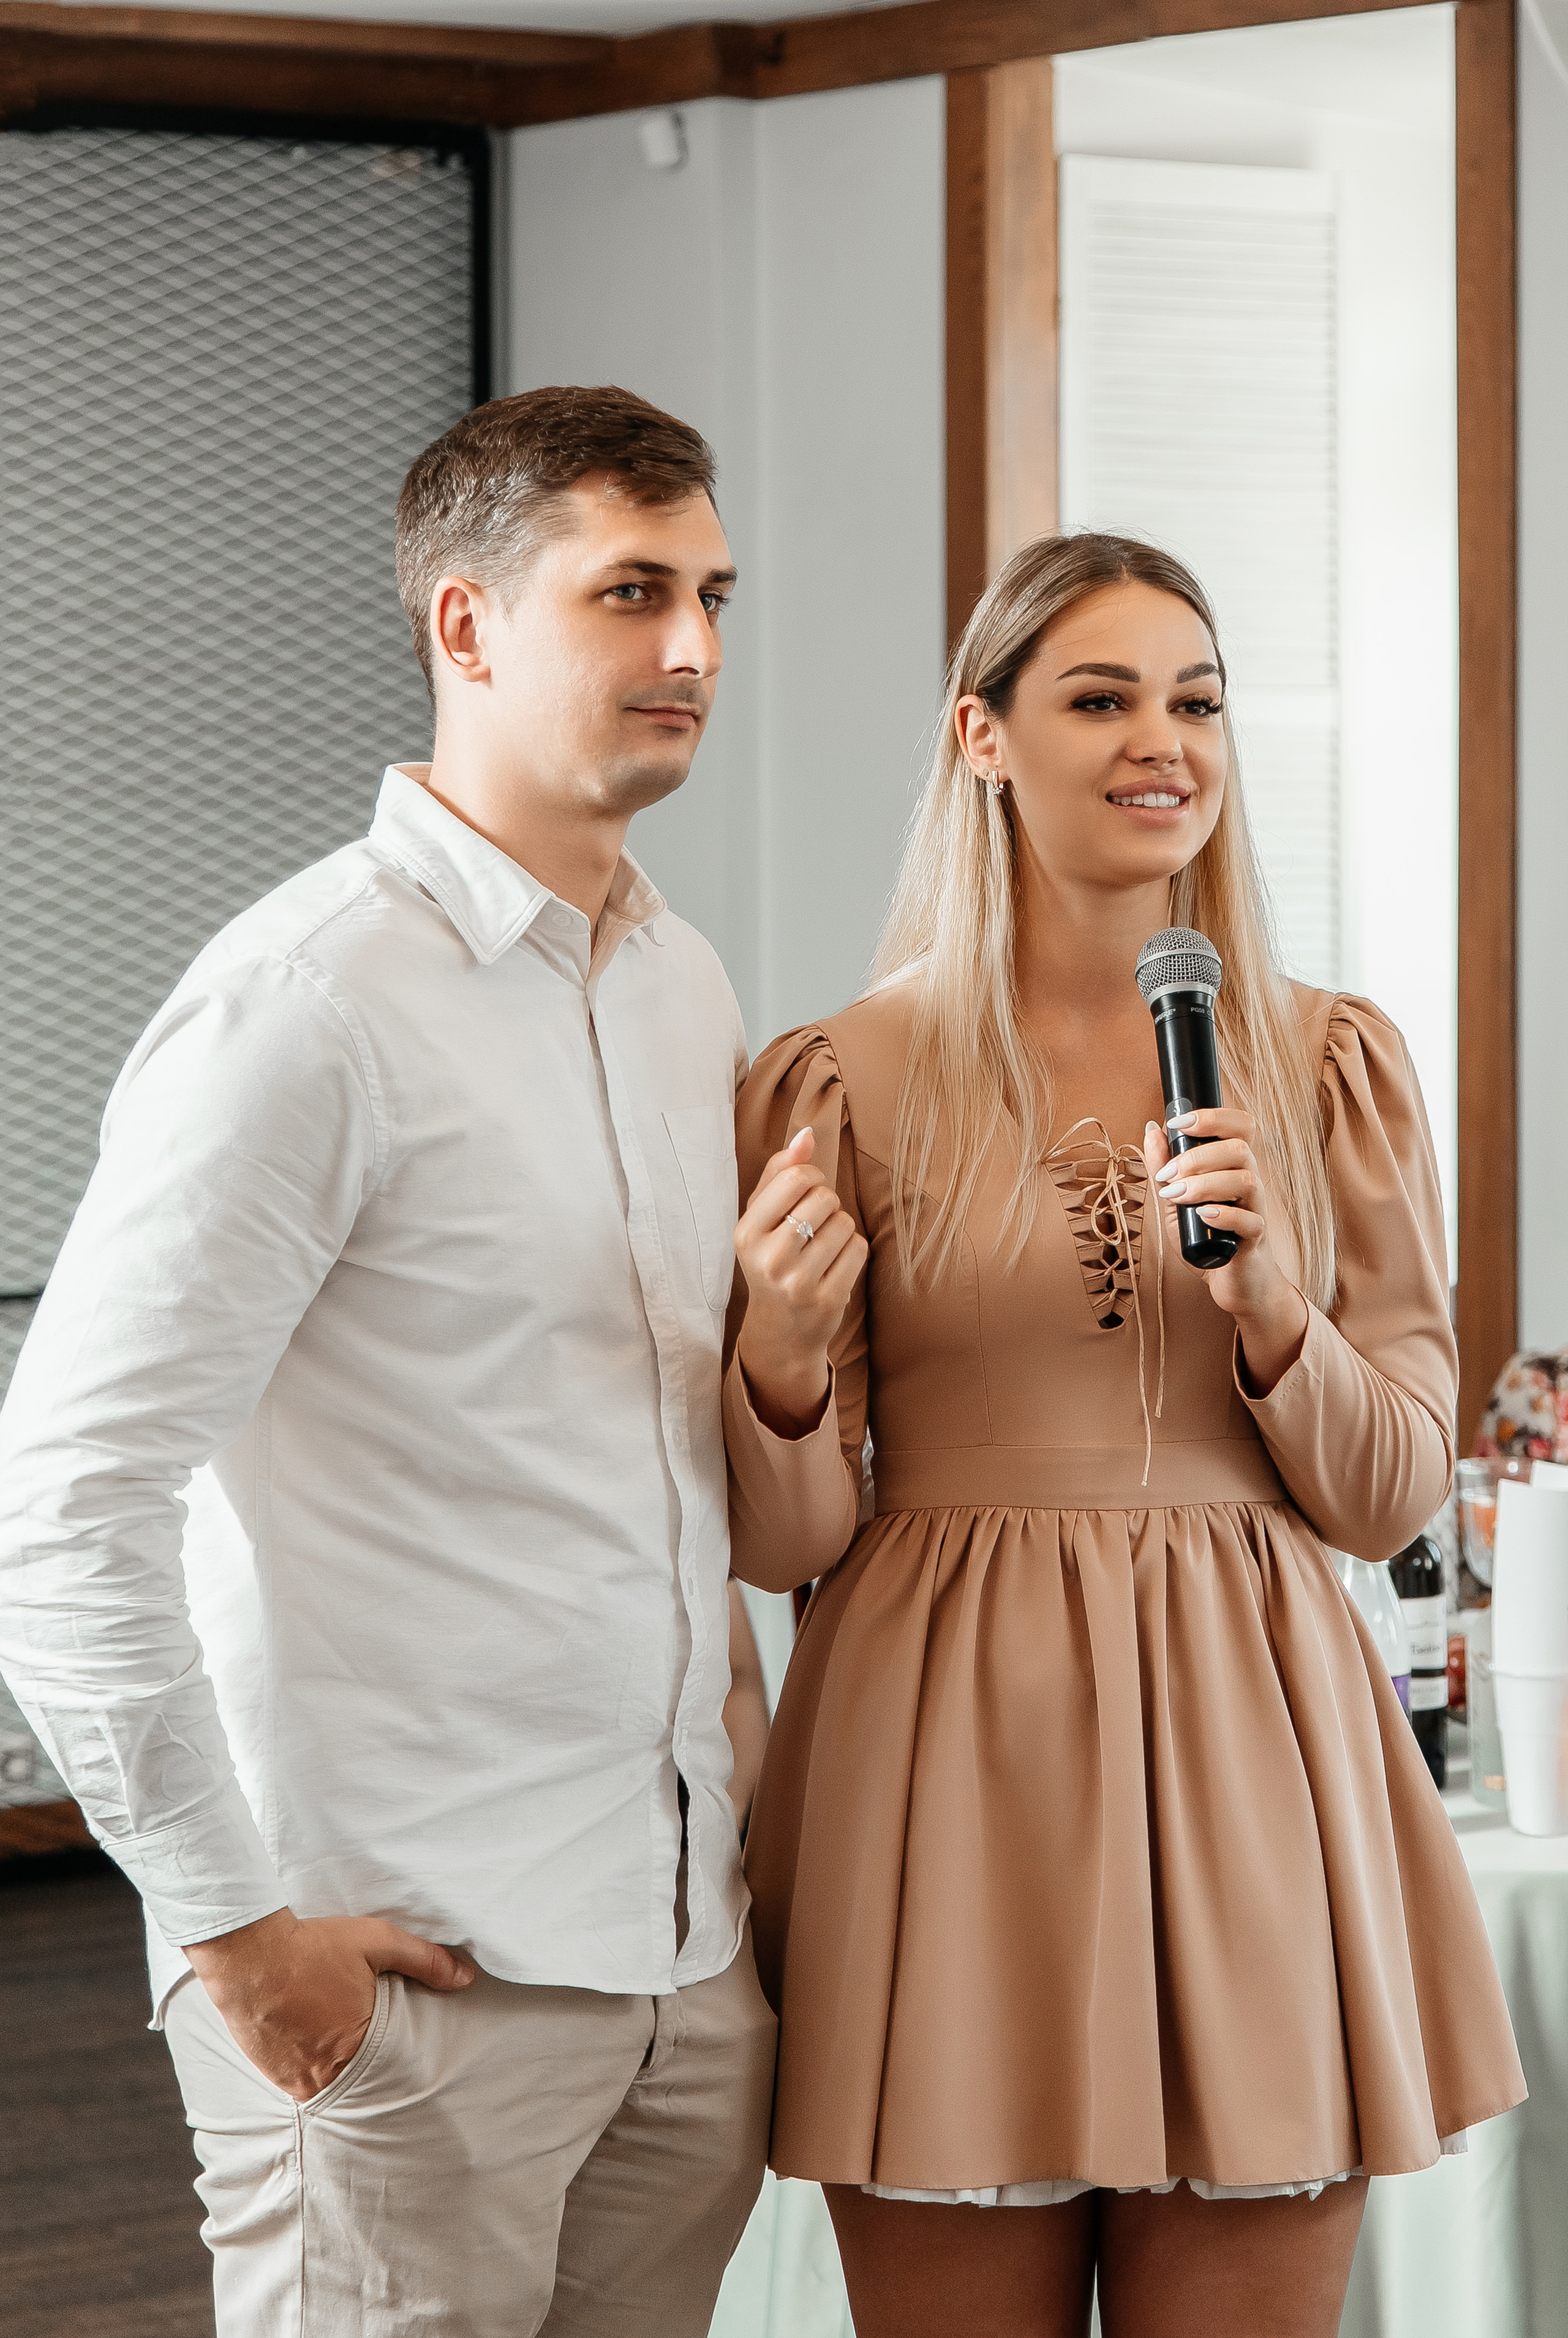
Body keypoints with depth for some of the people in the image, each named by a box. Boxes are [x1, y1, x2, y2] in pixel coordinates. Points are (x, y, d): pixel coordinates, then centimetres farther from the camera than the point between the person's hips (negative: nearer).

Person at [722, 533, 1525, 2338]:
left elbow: (1391, 1500, 6)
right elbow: (782, 1545, 1)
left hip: (1247, 1761, 2)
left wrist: (1272, 1307, -12)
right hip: (947, 1764, -2)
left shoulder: (1335, 1071, 6)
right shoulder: (843, 1084, 0)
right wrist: (785, 1353, -20)